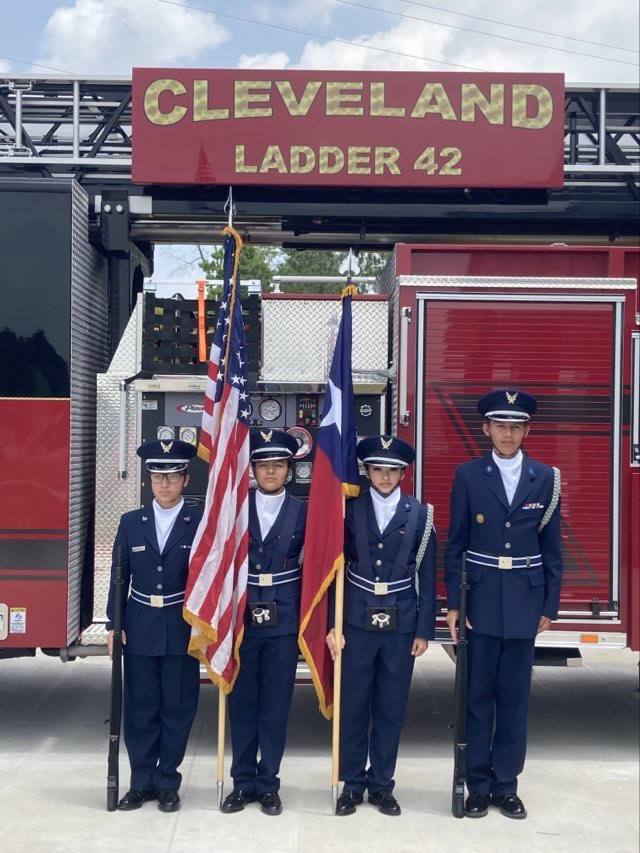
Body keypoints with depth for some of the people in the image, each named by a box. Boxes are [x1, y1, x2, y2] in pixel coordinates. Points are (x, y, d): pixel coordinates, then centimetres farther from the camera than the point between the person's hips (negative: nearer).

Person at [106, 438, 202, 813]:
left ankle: (168, 783, 18)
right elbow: (120, 578, 6)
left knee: (177, 709, 5)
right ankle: (142, 782, 19)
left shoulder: (201, 523, -3)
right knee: (140, 710, 8)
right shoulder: (131, 523, 5)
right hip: (140, 630, 2)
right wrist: (114, 625, 2)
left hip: (183, 631, -2)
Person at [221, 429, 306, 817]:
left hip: (283, 622, 0)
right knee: (242, 703, 8)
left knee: (276, 705, 6)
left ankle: (268, 783, 19)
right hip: (241, 620, 1)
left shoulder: (303, 512, 1)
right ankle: (243, 781, 20)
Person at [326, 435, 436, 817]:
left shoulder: (420, 514, 2)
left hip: (401, 625, 1)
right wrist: (331, 623, -4)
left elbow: (427, 577, 3)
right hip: (357, 623, 0)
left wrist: (425, 630, 0)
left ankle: (382, 784, 22)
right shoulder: (350, 510, 0)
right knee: (353, 707, 6)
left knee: (391, 709, 8)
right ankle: (352, 783, 20)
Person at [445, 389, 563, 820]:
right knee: (478, 696, 5)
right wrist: (453, 604, -4)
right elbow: (455, 546, 0)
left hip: (525, 603, 1)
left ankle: (507, 785, 20)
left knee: (515, 697, 8)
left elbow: (552, 549, 6)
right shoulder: (468, 476, -1)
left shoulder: (546, 479, 3)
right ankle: (479, 785, 16)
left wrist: (550, 606, 2)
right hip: (481, 601, -1)